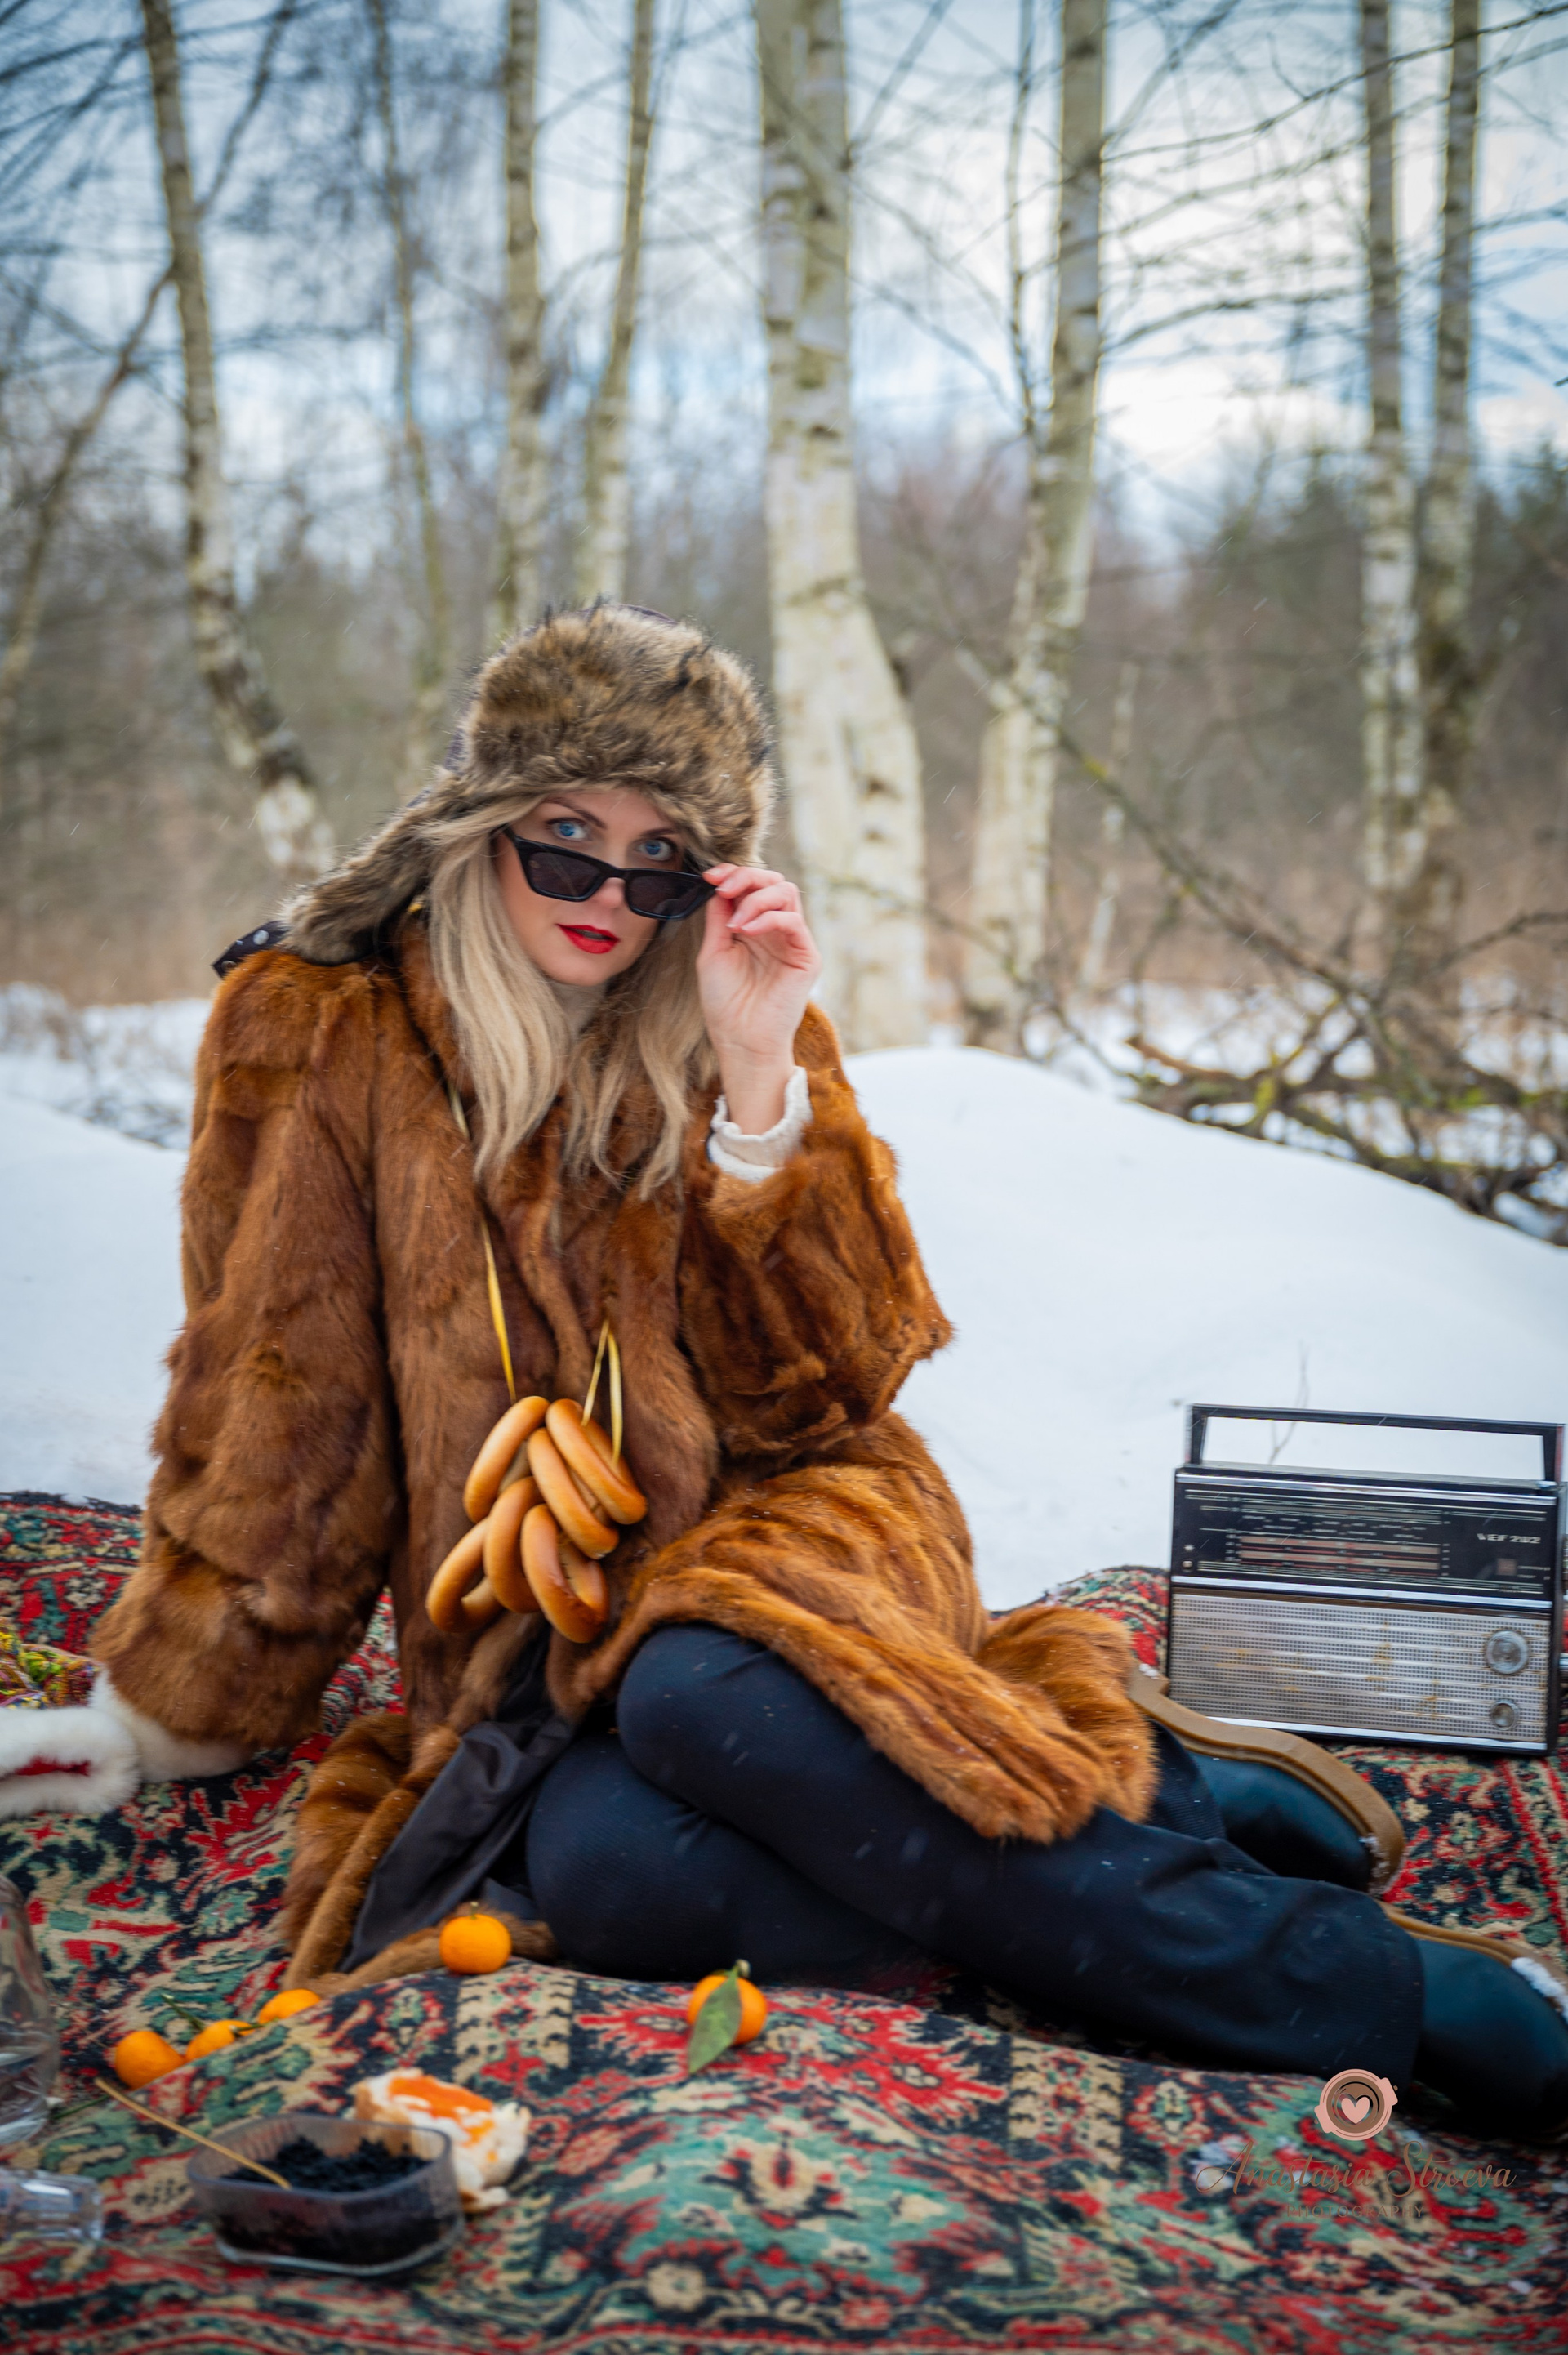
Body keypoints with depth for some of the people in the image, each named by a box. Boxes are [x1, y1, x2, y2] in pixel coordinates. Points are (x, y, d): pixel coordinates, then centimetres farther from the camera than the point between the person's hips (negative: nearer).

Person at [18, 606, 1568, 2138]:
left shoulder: (741, 1026, 4)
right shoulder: (317, 1037, 1)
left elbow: (827, 1382, -4)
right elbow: (274, 1417, 9)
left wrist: (760, 1079, -14)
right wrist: (172, 1708, 13)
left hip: (769, 1520, -1)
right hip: (522, 1652, 1)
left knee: (704, 1691, -37)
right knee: (592, 1868, -33)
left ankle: (1137, 1799, -20)